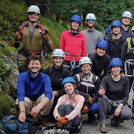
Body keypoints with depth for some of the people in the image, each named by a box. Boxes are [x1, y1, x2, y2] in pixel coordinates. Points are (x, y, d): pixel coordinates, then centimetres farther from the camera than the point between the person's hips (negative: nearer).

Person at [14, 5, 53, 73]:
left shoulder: (42, 29, 5)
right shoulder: (22, 28, 9)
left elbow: (50, 48, 4)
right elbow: (16, 46, 13)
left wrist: (46, 40, -15)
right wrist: (17, 39, -7)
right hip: (23, 57, 1)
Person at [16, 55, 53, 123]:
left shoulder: (45, 77, -17)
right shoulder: (22, 76, -17)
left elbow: (49, 93, -34)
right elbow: (20, 94, -30)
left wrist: (39, 106, -55)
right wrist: (22, 111, -48)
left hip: (40, 101, 1)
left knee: (50, 96, -30)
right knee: (22, 100, -35)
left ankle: (42, 117, -7)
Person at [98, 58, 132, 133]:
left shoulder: (125, 80, 0)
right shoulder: (106, 79, -3)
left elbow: (126, 96, -4)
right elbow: (101, 91, -16)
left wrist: (120, 106, -21)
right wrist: (101, 92, -42)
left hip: (120, 103, 0)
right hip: (109, 104, 0)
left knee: (128, 115, -32)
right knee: (101, 97, -33)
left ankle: (116, 119, 3)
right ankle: (103, 122, -28)